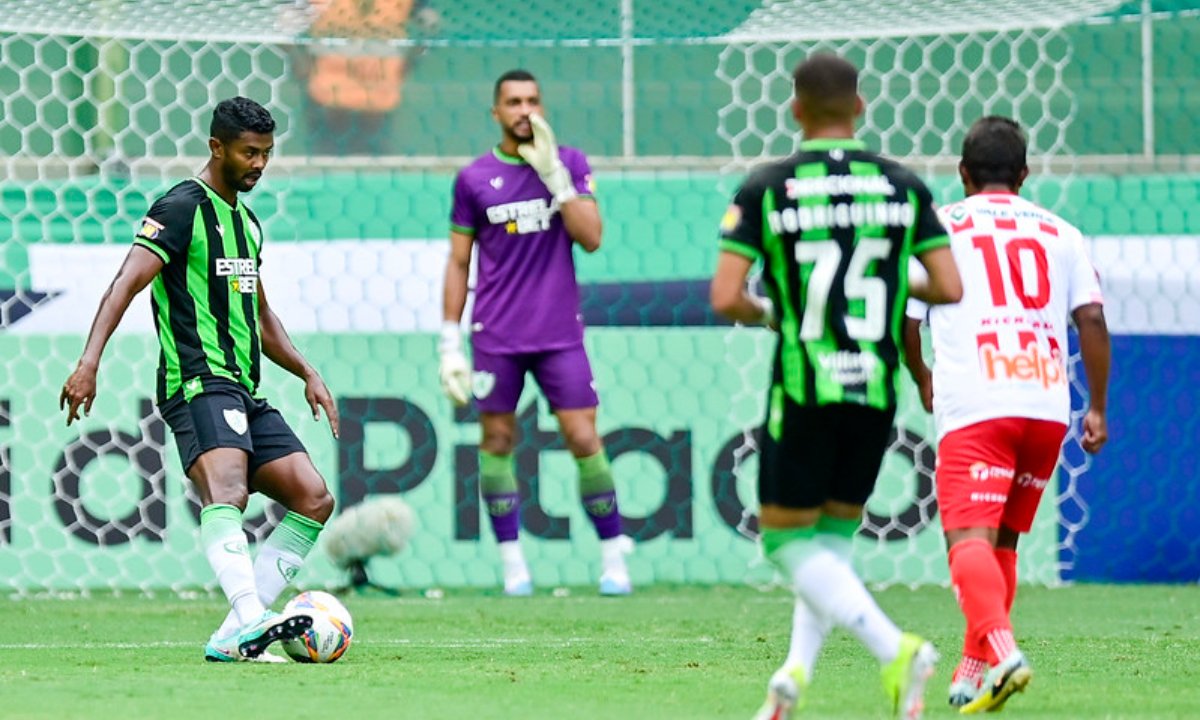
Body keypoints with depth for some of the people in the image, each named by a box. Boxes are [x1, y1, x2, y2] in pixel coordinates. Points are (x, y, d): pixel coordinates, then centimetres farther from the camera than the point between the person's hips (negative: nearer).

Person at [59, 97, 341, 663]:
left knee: (314, 499, 0)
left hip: (244, 393, 9)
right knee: (226, 491, -30)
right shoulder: (182, 208, -5)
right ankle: (252, 620, -52)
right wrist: (89, 362, -29)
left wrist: (306, 373, 26)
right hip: (198, 383, -9)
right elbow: (127, 283, -16)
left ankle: (232, 638, -3)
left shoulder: (247, 222, 22)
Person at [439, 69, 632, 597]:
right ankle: (512, 562, 7)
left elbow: (591, 238, -6)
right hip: (496, 336, 0)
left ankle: (613, 554, 6)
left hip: (560, 334, 0)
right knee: (497, 441, -1)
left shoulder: (569, 165, 5)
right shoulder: (474, 179, 5)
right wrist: (450, 343, 4)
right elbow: (458, 263, 9)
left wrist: (554, 175, -13)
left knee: (584, 439, -4)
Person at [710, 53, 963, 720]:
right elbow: (949, 288, 0)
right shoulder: (903, 186, 2)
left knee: (789, 541, 4)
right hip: (876, 392, 4)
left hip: (803, 391, -4)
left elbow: (725, 296, -11)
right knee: (833, 537, 19)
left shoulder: (765, 189, -6)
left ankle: (894, 650, -17)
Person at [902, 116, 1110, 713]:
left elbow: (901, 319, 8)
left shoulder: (937, 228, 10)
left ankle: (1001, 651, -37)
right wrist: (1097, 407, 12)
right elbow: (1092, 318, 7)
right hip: (1048, 406, 4)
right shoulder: (1060, 233, 16)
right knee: (1002, 539, 18)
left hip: (975, 410, -4)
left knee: (968, 537, -13)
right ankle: (973, 672, 20)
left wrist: (921, 377, 28)